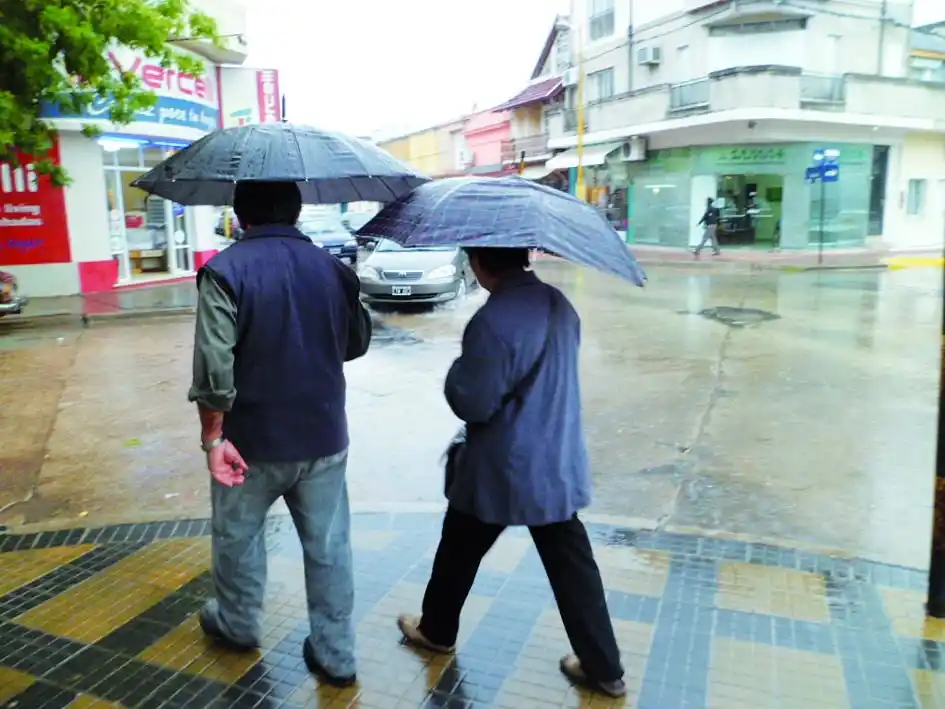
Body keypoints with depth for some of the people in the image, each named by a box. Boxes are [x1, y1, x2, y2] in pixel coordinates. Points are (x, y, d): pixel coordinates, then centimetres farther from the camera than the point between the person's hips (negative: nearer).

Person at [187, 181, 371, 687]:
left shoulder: (225, 270, -13)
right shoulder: (332, 268, -1)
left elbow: (214, 367, -20)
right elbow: (356, 343, 11)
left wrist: (213, 436, -12)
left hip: (252, 439, -2)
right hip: (324, 438, 3)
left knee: (237, 536, 21)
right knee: (329, 546, 12)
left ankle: (237, 625, 42)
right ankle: (336, 654, 22)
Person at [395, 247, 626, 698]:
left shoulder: (493, 321, -24)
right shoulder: (559, 304, 2)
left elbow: (472, 405, -19)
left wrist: (457, 374, -2)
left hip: (501, 471, -6)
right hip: (559, 463, 7)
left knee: (459, 553, 18)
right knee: (573, 566, 14)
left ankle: (436, 631, 40)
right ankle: (604, 668, 22)